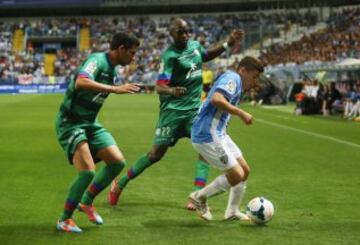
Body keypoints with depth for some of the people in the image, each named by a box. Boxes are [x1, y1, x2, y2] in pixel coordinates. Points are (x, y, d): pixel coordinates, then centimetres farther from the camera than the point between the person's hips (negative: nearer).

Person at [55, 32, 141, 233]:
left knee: (118, 162, -1)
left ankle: (87, 201, 18)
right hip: (70, 123, -9)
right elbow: (81, 82, -38)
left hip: (90, 123, 9)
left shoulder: (113, 69, 9)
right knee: (88, 172, -20)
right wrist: (115, 89, -40)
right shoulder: (97, 60, -18)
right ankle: (64, 220, -1)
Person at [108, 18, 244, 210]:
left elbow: (206, 56, 30)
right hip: (173, 109, -6)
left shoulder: (195, 45, 5)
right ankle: (120, 184, 17)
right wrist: (171, 90, -47)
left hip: (195, 108, 6)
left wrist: (227, 44, 20)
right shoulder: (170, 55, -17)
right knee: (156, 153, -1)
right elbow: (159, 86, -25)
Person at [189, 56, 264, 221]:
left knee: (245, 170, 13)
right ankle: (200, 197, 9)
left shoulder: (234, 81, 20)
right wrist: (241, 113, -22)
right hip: (208, 136, -11)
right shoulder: (232, 77, -11)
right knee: (237, 175, -8)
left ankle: (232, 212, 23)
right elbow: (216, 99, -28)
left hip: (218, 134, 11)